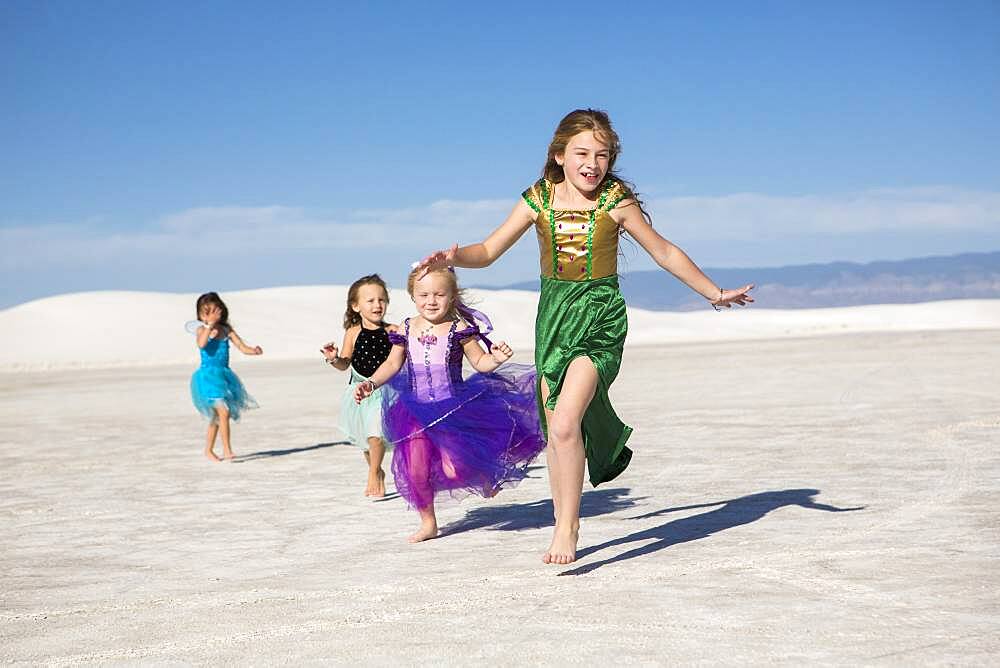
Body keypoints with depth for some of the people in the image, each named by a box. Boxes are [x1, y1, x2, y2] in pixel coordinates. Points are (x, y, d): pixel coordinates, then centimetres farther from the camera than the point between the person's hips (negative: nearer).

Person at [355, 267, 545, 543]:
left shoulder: (458, 329, -6)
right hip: (417, 411, 3)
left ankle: (486, 474, 23)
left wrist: (496, 358, -19)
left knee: (453, 471, -13)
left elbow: (479, 362, 1)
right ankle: (428, 521, 19)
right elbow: (393, 364, 12)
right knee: (416, 469, -5)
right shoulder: (406, 330, 3)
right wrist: (371, 383, -1)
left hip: (454, 408, -3)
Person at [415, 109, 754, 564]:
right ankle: (564, 522, 25)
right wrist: (453, 258, -20)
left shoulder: (615, 202, -5)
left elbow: (665, 253, 5)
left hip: (600, 318, -4)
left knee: (565, 424, -20)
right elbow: (489, 251, 1)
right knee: (555, 433, 9)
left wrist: (714, 294, 10)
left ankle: (567, 528, -8)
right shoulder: (538, 200, 0)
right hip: (553, 314, 4)